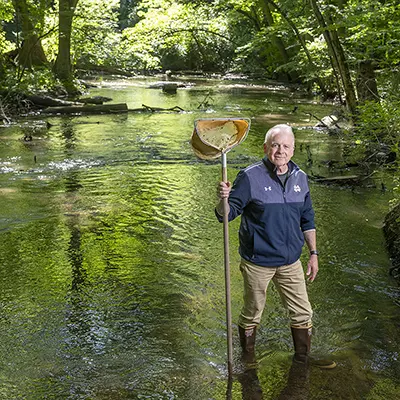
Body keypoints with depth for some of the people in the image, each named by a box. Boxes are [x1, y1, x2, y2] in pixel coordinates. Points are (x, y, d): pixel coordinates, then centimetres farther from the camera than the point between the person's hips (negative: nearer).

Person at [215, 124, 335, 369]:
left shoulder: (300, 178, 3)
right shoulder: (250, 177, -13)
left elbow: (307, 219, 13)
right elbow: (226, 214, -15)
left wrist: (313, 253, 12)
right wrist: (224, 199, -37)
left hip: (290, 261, 4)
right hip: (257, 262, -4)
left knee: (302, 313, 14)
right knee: (252, 314, 13)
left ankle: (303, 356, 36)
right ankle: (248, 359, 36)